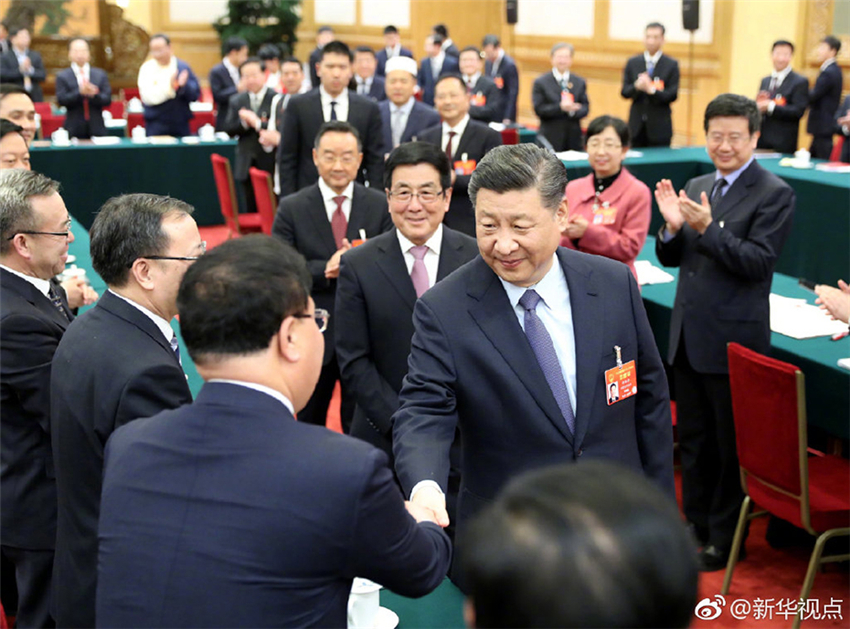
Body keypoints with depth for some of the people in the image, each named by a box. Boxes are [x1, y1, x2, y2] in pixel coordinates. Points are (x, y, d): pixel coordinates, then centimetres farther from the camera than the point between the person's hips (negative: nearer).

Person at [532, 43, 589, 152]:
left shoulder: (579, 82, 12)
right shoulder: (540, 82, 2)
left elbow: (585, 107, 8)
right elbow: (538, 109, -6)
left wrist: (573, 110, -15)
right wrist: (560, 107, -20)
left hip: (573, 138, 3)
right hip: (550, 138, -3)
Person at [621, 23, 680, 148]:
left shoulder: (672, 65, 1)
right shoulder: (632, 63, 8)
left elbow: (673, 95, -6)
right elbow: (624, 92, 4)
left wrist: (651, 89, -22)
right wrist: (636, 86, -19)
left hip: (659, 127, -2)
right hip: (637, 124, 2)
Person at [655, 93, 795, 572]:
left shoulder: (775, 194, -9)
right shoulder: (696, 187, 10)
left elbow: (759, 263, -18)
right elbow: (672, 259, 10)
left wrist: (707, 228, -27)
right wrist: (672, 227, -11)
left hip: (733, 339, -7)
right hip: (688, 334, 7)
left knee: (732, 445, 6)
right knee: (694, 439, 18)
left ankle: (726, 540, 19)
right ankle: (697, 526, 33)